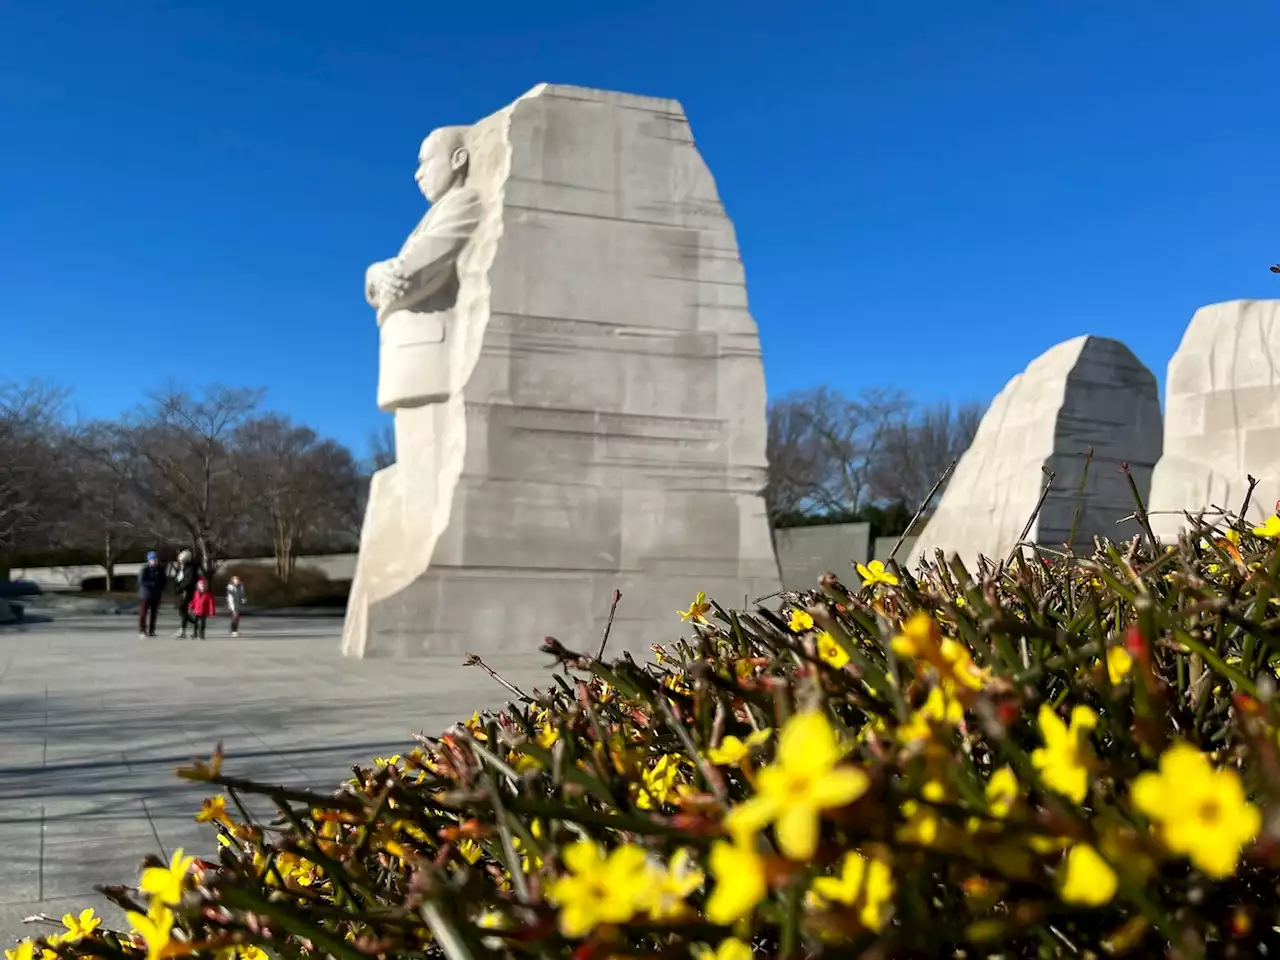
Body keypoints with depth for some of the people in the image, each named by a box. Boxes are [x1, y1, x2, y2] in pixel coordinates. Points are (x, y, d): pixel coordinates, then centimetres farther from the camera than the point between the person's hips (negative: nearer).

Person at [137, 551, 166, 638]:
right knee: (143, 613, -6)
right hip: (145, 594, -5)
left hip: (156, 595, 5)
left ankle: (151, 631, 17)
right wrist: (154, 584, -20)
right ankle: (142, 631, -5)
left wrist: (160, 587, -10)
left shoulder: (160, 570, 6)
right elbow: (141, 582, -16)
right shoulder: (144, 570, -9)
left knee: (154, 613, 9)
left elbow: (163, 581, 10)